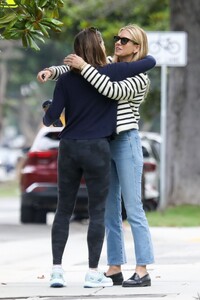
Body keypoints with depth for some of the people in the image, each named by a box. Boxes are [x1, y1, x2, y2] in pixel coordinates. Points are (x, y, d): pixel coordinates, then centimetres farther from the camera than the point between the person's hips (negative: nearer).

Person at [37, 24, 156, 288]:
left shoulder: (139, 76, -9)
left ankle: (142, 271, -8)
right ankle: (115, 269, 11)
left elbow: (112, 91, -27)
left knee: (133, 209, -8)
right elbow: (72, 70, 17)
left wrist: (83, 66, -24)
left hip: (126, 141, -7)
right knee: (110, 210, 7)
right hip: (104, 142, 7)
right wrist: (52, 71, -3)